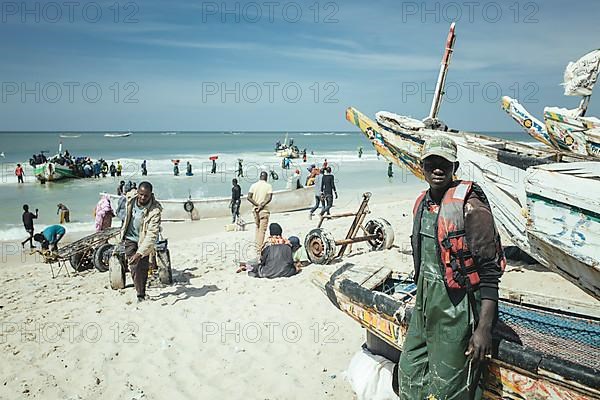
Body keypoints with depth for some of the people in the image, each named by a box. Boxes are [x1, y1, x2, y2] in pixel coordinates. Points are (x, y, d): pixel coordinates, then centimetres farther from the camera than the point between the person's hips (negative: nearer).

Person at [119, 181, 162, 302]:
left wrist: (140, 253, -44)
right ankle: (140, 295, 5)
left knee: (143, 268, 6)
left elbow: (152, 234, -36)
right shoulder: (130, 198, -17)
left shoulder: (154, 210, -31)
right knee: (135, 268, -6)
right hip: (130, 238, 2)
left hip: (143, 240, -2)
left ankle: (142, 292, 26)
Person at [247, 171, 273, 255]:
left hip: (256, 210, 4)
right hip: (264, 210, -4)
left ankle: (257, 247, 22)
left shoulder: (254, 185, 5)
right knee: (262, 230, -2)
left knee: (257, 228, 20)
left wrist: (257, 205, -8)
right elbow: (269, 198, -17)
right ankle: (259, 249, -3)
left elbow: (249, 197, -4)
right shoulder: (268, 186, -5)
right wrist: (261, 206, -15)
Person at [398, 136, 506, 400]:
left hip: (456, 308, -7)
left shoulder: (469, 203, -17)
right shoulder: (422, 204, 7)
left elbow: (490, 269, -18)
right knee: (410, 373, 19)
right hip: (426, 302, 8)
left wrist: (484, 328, -20)